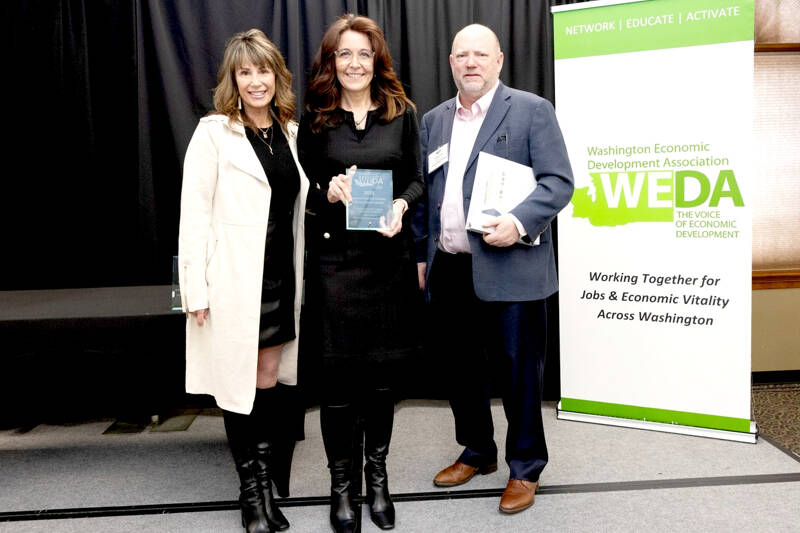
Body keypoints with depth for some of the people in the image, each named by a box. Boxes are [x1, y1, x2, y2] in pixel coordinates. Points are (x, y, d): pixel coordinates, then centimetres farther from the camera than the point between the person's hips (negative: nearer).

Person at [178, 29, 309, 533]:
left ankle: (265, 471, 27)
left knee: (272, 377, 11)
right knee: (243, 380, 5)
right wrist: (196, 287, -13)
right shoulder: (214, 132, -5)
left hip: (281, 274, 5)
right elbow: (195, 212, -9)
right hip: (235, 278, -4)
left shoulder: (290, 131, 11)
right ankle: (252, 488, 20)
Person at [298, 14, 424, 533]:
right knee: (339, 375, 2)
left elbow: (416, 179, 8)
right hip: (336, 256, -1)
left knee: (383, 373, 10)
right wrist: (330, 192, -15)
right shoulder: (316, 119, 5)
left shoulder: (402, 113, 7)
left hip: (390, 254, 1)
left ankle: (378, 476, 28)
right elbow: (303, 188, 6)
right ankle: (341, 483, 21)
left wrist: (401, 206, -13)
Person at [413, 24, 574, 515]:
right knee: (461, 368, 16)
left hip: (509, 270, -5)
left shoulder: (532, 110, -1)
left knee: (518, 372, 4)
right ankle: (477, 453, 36)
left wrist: (519, 222, -23)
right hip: (448, 270, 5)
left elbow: (559, 181, -8)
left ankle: (526, 468, 24)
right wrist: (421, 256, 15)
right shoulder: (434, 120, 15)